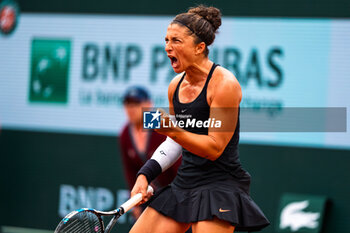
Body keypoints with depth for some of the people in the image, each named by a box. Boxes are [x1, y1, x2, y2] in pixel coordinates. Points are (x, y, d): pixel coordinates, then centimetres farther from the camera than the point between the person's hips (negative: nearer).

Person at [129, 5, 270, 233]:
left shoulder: (224, 83, -14)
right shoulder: (176, 85, 8)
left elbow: (214, 148, -16)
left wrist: (172, 130, -27)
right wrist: (146, 174, 10)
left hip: (220, 186, -8)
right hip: (184, 183, 8)